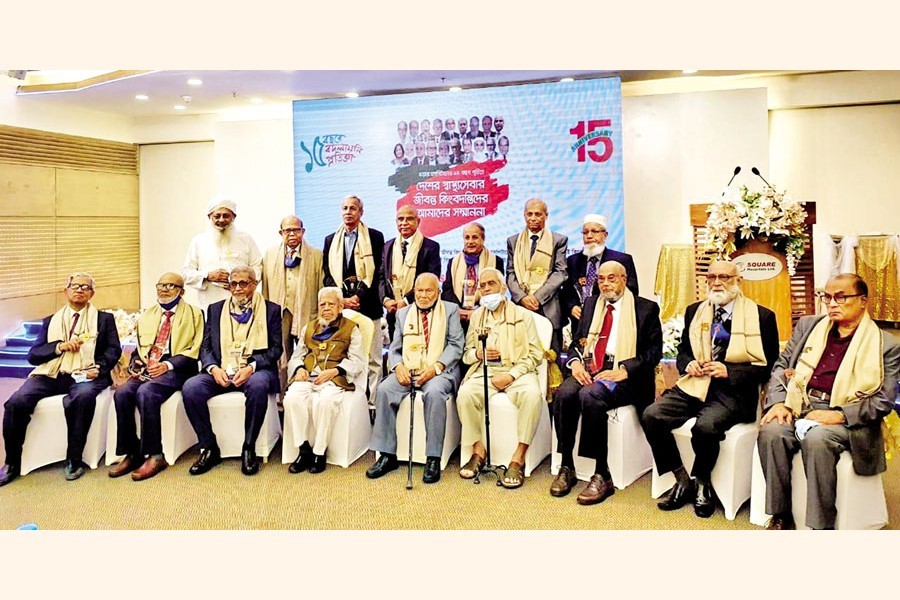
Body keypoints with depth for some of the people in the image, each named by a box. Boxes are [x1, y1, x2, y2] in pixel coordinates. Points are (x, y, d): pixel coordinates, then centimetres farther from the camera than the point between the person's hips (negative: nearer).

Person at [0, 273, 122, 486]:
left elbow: (114, 350, 7)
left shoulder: (104, 319, 18)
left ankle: (74, 460, -24)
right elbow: (33, 354, 13)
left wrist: (99, 368, -12)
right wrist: (61, 346, -5)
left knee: (84, 396, -37)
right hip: (50, 374, 3)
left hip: (83, 376, -3)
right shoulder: (50, 321, 23)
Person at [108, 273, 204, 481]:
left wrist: (167, 365, -16)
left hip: (175, 370, -5)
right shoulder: (147, 315, 24)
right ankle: (131, 454, -13)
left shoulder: (194, 314, 6)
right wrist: (135, 364, -1)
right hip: (146, 369, 5)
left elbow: (194, 351, -3)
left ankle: (155, 456, -24)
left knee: (146, 392, -33)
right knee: (122, 393, -24)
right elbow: (139, 348, 22)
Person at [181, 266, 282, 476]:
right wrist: (213, 368, -9)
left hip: (254, 371, -3)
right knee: (190, 388, -25)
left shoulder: (271, 310, 9)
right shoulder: (215, 309, 18)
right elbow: (205, 346, 12)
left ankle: (249, 449, -21)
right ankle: (209, 448, -10)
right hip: (221, 371, 3)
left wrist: (251, 367, -15)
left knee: (258, 385, -37)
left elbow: (275, 348, 2)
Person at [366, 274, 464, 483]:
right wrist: (398, 367, -8)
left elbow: (456, 345, 0)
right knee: (384, 389, -24)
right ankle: (387, 455, -17)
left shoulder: (450, 310, 10)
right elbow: (394, 348, 15)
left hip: (439, 371, -3)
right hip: (407, 371, 4)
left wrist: (436, 366, -16)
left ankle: (433, 459, -27)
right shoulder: (403, 313, 19)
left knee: (434, 392, -35)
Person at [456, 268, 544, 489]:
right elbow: (467, 353, 19)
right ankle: (478, 451, -13)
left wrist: (511, 375, -14)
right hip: (484, 371, 2)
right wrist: (478, 353, -5)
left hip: (517, 371, -2)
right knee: (465, 394, -29)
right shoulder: (476, 316, 19)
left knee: (532, 395, -34)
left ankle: (518, 458, -26)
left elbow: (535, 354, 1)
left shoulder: (522, 315, 9)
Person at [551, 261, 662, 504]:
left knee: (589, 396, -35)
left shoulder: (646, 308, 5)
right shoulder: (591, 304, 20)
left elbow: (654, 351, -1)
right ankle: (566, 468, -17)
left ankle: (602, 476, -26)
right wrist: (576, 362, -4)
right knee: (563, 394, -28)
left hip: (621, 374, -4)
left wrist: (623, 371, -16)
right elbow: (576, 340, 19)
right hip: (588, 368, 5)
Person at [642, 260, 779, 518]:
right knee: (651, 415, -20)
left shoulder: (761, 316, 2)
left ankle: (701, 483, -3)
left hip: (732, 392, -5)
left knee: (705, 425, -34)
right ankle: (682, 481, -2)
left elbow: (768, 366, -1)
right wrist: (688, 363, 1)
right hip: (695, 385, 5)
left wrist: (729, 371, -15)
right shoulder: (694, 311, 16)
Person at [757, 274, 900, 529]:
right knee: (771, 432, -29)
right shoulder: (808, 325, 16)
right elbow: (781, 366, 15)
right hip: (798, 407, 3)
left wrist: (839, 415, -16)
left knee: (817, 438, -36)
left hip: (845, 419, -3)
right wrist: (778, 402, -4)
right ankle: (781, 516, -14)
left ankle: (821, 526, -21)